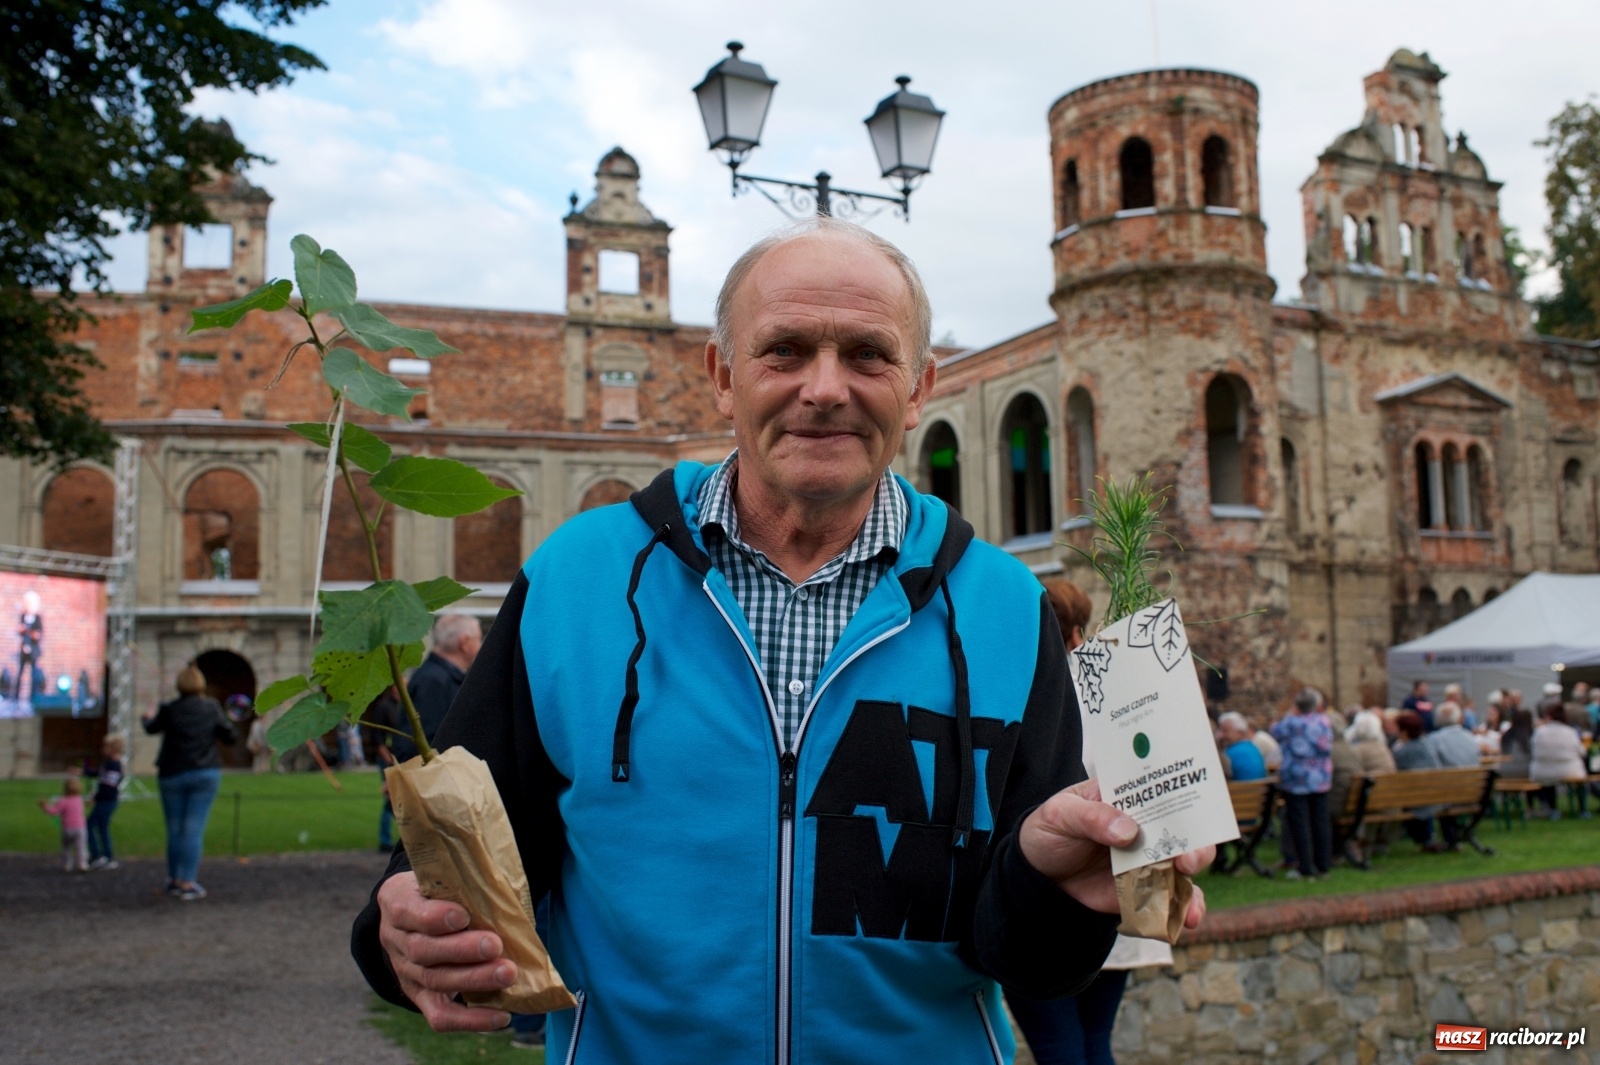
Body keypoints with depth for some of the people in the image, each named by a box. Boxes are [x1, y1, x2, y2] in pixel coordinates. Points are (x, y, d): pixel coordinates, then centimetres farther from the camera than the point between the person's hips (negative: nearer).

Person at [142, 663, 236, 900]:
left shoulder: (169, 710, -5)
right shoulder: (212, 708, -4)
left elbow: (152, 729, 15)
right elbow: (231, 736, 0)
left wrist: (146, 718, 38)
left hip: (172, 775, 1)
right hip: (206, 774, 0)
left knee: (174, 829, 12)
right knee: (194, 830, -1)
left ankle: (174, 880, 23)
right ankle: (188, 883, -5)